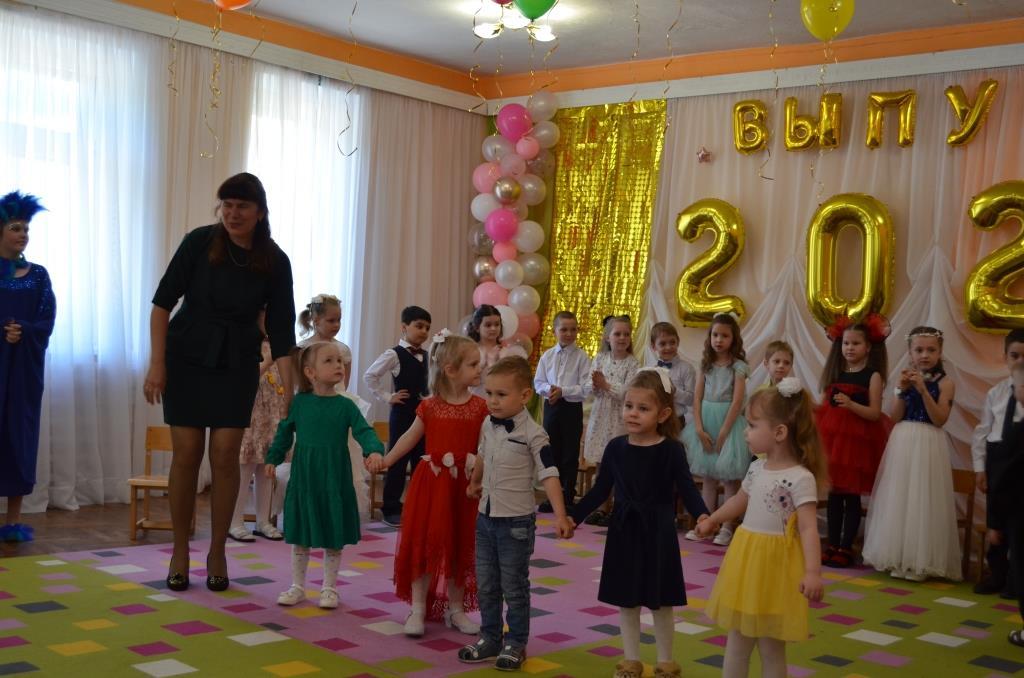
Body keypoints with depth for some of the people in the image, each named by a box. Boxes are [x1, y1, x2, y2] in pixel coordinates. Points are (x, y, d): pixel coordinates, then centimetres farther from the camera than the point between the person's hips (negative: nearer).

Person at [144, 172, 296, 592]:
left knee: (225, 455, -4)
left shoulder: (275, 262, -8)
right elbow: (163, 301, -6)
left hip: (237, 366, 1)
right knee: (187, 453, -2)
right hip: (187, 358, -1)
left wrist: (290, 393, -12)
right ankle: (180, 551, 14)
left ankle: (217, 553, 12)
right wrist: (157, 364, -10)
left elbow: (281, 332, -7)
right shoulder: (200, 242, -11)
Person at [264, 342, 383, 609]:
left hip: (334, 479, -1)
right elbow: (285, 432, 10)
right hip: (303, 477, 1)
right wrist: (273, 458, 8)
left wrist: (374, 450, -29)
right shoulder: (299, 402, -1)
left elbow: (364, 431, -11)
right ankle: (297, 586, 25)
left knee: (334, 538, 7)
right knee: (300, 536, 11)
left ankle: (329, 588, 22)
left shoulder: (345, 405, -4)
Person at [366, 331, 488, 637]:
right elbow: (411, 437, 6)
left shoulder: (480, 407, -2)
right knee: (423, 543, 2)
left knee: (459, 546, 10)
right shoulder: (430, 406, -3)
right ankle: (418, 609, 13)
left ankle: (456, 608, 24)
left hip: (464, 485, 1)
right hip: (431, 482, -1)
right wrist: (386, 459, -3)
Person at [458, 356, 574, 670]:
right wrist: (474, 483, 37)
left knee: (514, 587, 5)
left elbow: (549, 475, -19)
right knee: (485, 586, 13)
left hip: (516, 522, -6)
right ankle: (490, 638, 26)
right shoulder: (488, 425, 2)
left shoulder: (533, 434, -17)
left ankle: (515, 644, 18)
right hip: (486, 517, 6)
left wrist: (560, 516, -27)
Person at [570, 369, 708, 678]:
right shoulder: (616, 447, -2)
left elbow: (687, 489, -10)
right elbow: (600, 490, 5)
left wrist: (702, 515, -29)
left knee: (661, 603, 9)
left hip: (658, 534, -3)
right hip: (624, 531, 3)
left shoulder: (671, 450, -11)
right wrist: (573, 516, 0)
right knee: (626, 602, 12)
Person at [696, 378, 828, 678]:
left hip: (774, 566, -7)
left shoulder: (800, 478, -18)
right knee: (737, 639, 14)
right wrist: (712, 520, 36)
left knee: (771, 647, 5)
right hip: (745, 561, 7)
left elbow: (808, 528, -23)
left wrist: (812, 572, -32)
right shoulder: (756, 468, 5)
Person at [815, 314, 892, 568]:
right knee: (833, 494, 8)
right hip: (832, 436, 5)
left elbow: (875, 413, -11)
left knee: (851, 496, 0)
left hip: (857, 440, -5)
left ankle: (846, 548, 7)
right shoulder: (835, 373, 12)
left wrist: (850, 404, -24)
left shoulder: (872, 375, -4)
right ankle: (832, 545, 15)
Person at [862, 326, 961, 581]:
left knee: (922, 501, 0)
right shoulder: (906, 378, 6)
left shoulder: (944, 382, -3)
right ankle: (896, 557, 19)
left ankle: (920, 561, 11)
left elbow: (939, 419, -12)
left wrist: (923, 389, -19)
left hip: (928, 446, -4)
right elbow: (895, 417, 1)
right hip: (902, 443, 4)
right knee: (898, 499, 9)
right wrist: (902, 390, -11)